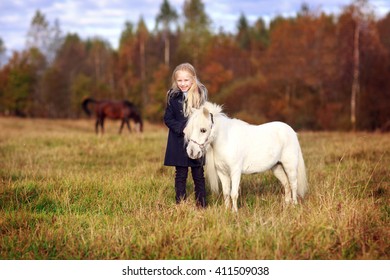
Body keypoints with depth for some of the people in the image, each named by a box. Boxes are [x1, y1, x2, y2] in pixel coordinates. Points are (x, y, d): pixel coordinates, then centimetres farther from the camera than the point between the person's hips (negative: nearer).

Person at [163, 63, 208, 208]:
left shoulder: (201, 94, -3)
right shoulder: (173, 96, -2)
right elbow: (168, 119, -2)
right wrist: (182, 128, -16)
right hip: (179, 142, 0)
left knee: (198, 175, 7)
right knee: (180, 175, 7)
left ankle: (201, 205, 14)